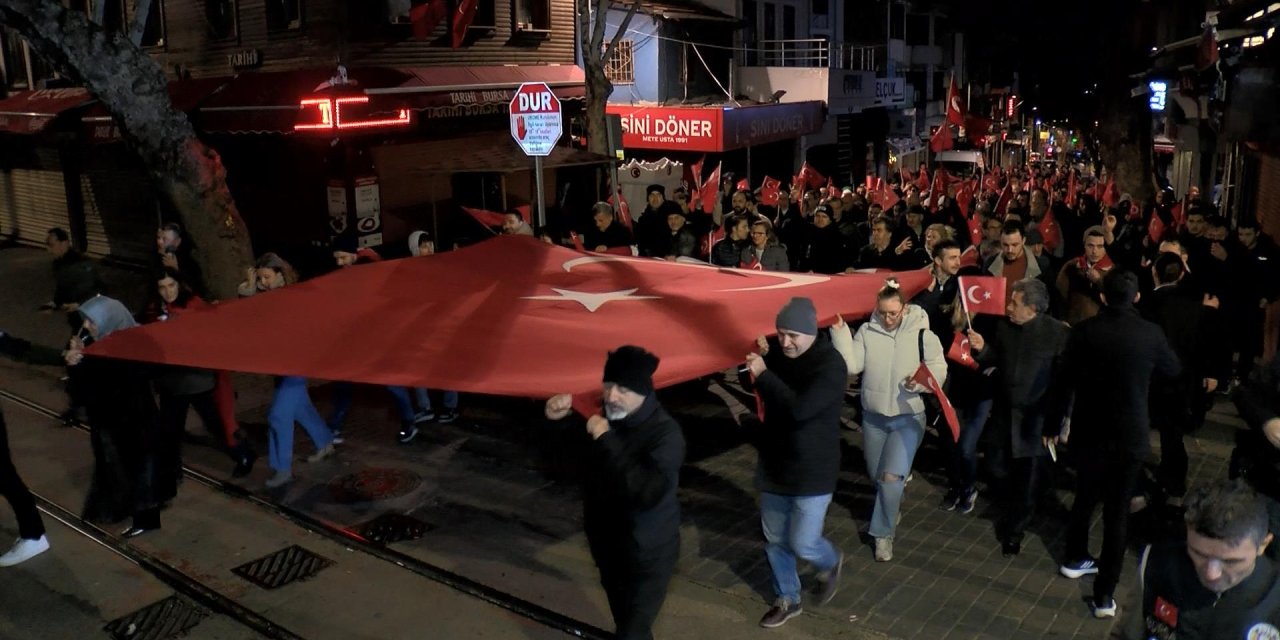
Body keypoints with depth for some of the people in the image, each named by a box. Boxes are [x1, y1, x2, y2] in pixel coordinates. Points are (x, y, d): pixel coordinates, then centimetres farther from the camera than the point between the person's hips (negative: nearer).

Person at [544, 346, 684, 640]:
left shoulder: (665, 433, -24)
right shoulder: (604, 416, -4)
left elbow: (647, 492, -38)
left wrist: (607, 442, -38)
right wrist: (557, 421, -10)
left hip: (647, 553, -7)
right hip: (607, 543, 7)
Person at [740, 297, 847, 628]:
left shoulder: (830, 364, -22)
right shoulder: (777, 351, -4)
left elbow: (800, 408, -34)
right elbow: (749, 382, 11)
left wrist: (763, 374, -29)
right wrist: (755, 359, -9)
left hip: (812, 471, -6)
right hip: (773, 464, 6)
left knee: (802, 544, 1)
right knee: (775, 540, 15)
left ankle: (831, 563, 35)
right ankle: (787, 600, 35)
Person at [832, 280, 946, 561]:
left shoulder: (922, 334, -11)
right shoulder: (866, 331, -6)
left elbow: (939, 369, -7)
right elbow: (851, 366, -14)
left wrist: (920, 381, -27)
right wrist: (840, 332, -23)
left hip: (908, 417, -3)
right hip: (873, 417, 3)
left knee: (891, 477, -13)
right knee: (876, 475, 17)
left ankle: (884, 533, 8)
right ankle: (893, 505, 50)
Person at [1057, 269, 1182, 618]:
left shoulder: (1084, 330, -11)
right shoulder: (1151, 333, -11)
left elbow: (1066, 381, -6)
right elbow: (1174, 370, 8)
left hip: (1089, 431, 1)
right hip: (1131, 434, -1)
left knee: (1085, 497, 22)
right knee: (1117, 510, 5)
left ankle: (1075, 559, 41)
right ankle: (1104, 594, 6)